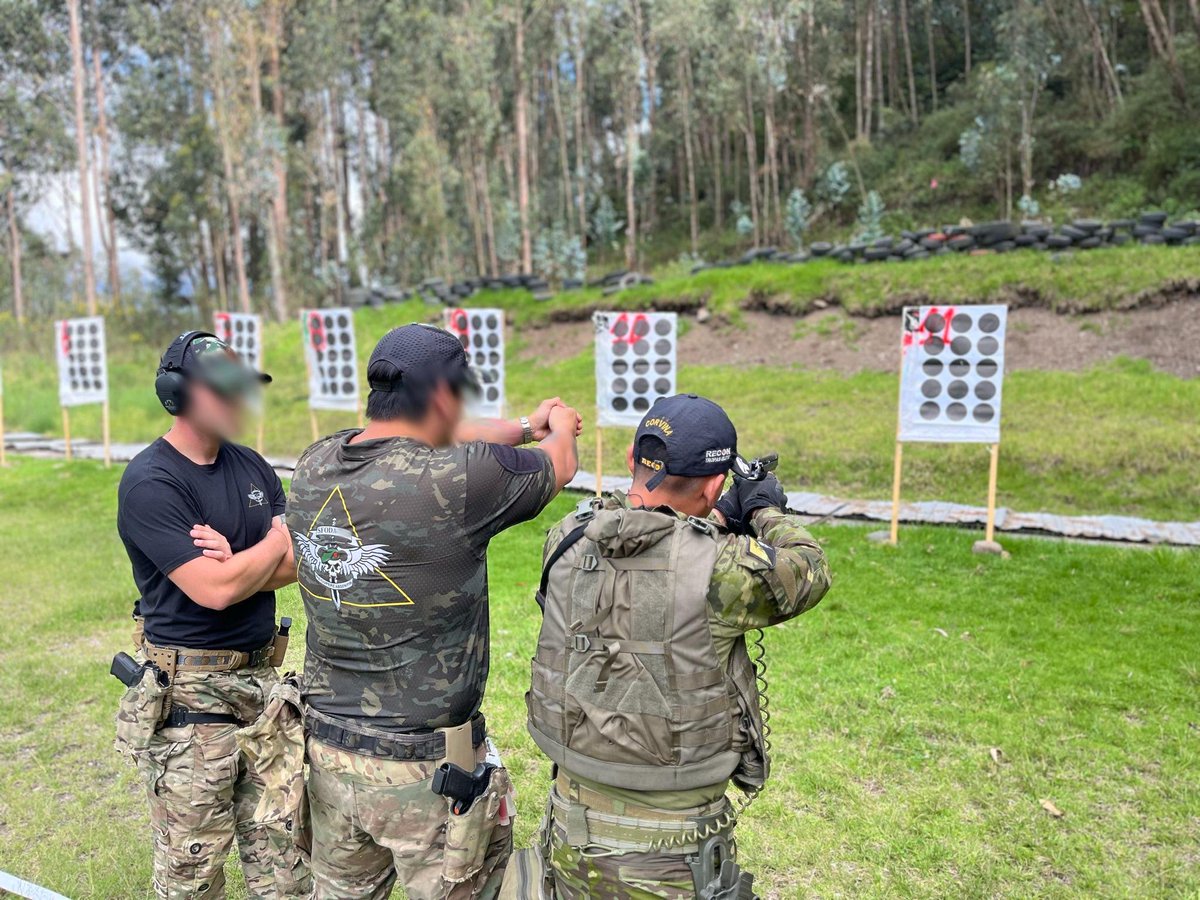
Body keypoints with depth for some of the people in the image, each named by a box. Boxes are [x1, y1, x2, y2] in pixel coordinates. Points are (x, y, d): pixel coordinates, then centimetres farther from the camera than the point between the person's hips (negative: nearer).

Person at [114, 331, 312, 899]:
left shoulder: (252, 467, 7)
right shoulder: (149, 483, -14)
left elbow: (299, 566, 1)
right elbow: (215, 591, -22)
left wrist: (234, 564, -16)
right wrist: (278, 541, -7)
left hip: (260, 677, 6)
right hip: (189, 692, -6)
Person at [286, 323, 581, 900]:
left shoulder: (315, 466, -4)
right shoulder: (458, 479, -23)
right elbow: (559, 465, -4)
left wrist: (525, 426, 26)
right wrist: (560, 428, 21)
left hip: (328, 749, 7)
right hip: (425, 768, -6)